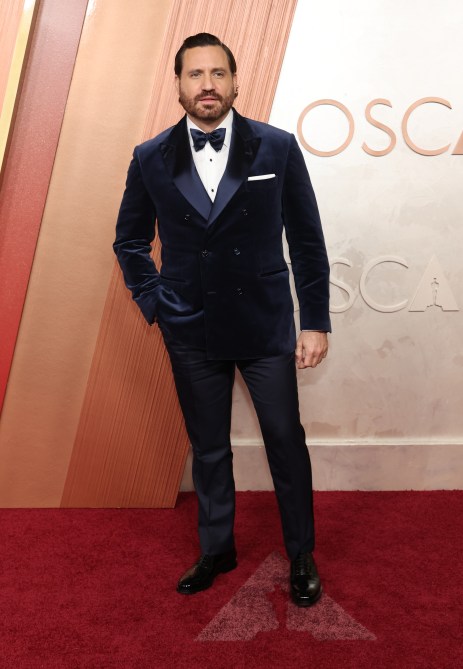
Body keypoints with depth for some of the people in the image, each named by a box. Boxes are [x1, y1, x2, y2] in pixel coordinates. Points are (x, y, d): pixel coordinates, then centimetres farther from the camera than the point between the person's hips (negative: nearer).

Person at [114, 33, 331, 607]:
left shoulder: (277, 148, -4)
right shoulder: (151, 159, 0)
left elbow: (307, 238, 0)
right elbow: (129, 240, 13)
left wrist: (316, 321, -2)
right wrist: (152, 302, 2)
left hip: (266, 326, -1)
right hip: (191, 333, 2)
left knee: (286, 441, 8)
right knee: (208, 448, 15)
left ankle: (301, 555, 29)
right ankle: (216, 550, 35)